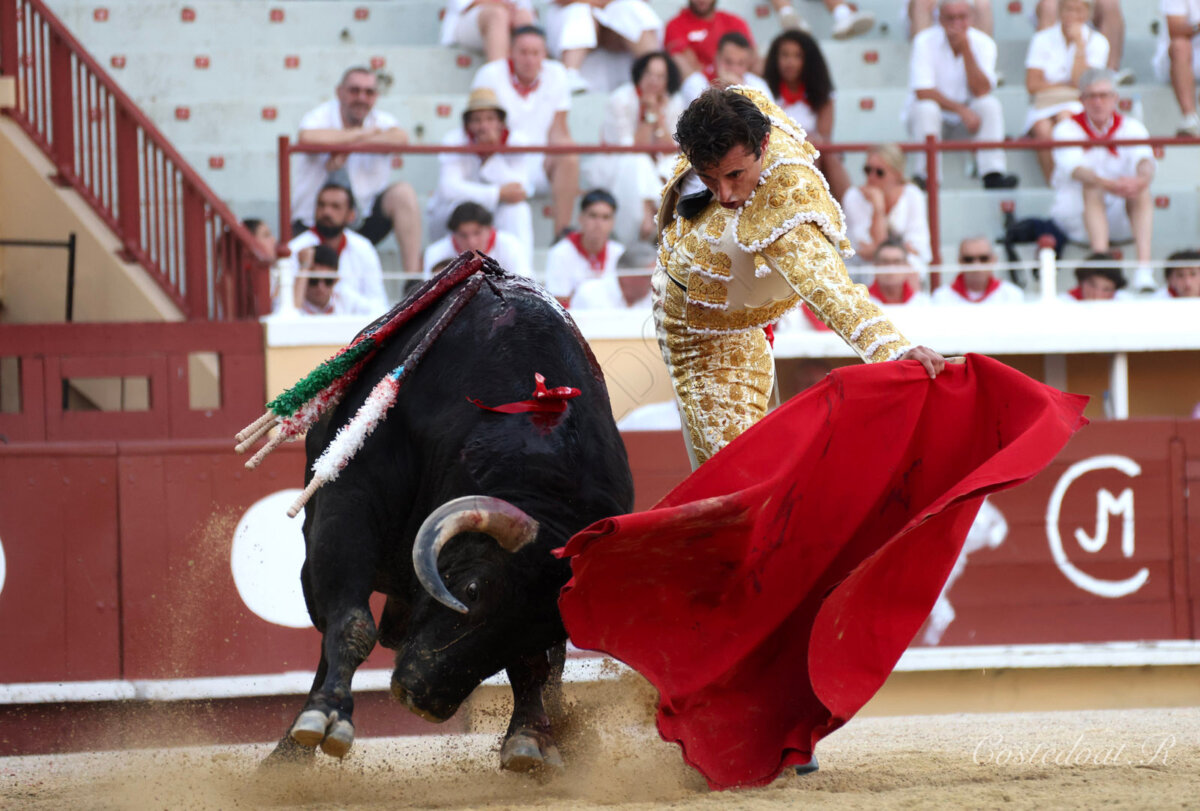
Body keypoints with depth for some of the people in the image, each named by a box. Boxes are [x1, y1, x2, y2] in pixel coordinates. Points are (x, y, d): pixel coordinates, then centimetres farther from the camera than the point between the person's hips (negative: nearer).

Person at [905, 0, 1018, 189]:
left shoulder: (983, 43, -7)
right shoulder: (925, 42, -13)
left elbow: (981, 91, -19)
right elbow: (923, 93, -21)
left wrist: (966, 49, -27)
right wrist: (961, 109, -29)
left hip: (968, 115, 2)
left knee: (991, 105, -27)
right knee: (926, 108, -34)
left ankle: (993, 175, -32)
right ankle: (927, 176, -33)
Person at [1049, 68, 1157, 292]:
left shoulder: (1131, 127, 3)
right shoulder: (1067, 129, -3)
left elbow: (1144, 159, -18)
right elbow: (1074, 168, -24)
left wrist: (1142, 179, -44)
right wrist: (1107, 184, -45)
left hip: (1122, 219, 2)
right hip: (1077, 219, -2)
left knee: (1139, 189, -27)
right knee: (1091, 188, -32)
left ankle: (1144, 267, -41)